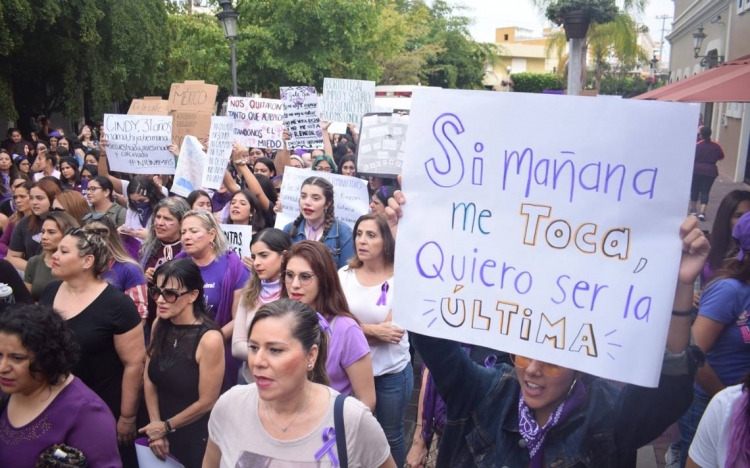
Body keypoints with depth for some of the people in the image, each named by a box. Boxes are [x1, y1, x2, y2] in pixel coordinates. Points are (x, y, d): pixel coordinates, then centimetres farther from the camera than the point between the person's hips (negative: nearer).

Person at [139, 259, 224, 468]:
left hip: (196, 439, -5)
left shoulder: (209, 339, -25)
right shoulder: (159, 325, -5)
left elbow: (206, 402, -17)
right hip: (160, 433, 6)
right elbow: (149, 378, 2)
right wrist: (155, 425, -5)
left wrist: (166, 427, -5)